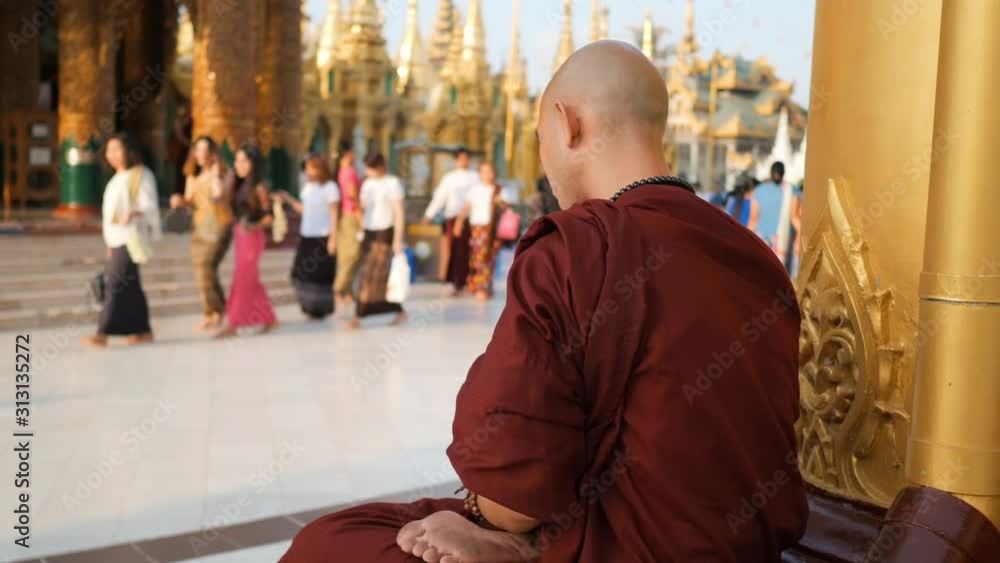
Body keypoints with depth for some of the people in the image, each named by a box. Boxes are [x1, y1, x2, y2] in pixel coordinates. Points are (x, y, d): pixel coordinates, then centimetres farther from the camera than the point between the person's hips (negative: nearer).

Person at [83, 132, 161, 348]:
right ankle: (144, 331, 15)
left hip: (130, 240, -9)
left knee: (115, 284, -13)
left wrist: (134, 214, -37)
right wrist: (110, 244, 22)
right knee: (130, 287, 10)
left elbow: (150, 207, -15)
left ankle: (103, 334, -14)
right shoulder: (118, 178, 19)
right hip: (117, 240, 9)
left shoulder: (141, 175, -8)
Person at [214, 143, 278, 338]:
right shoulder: (240, 185, 10)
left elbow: (269, 216, -12)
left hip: (252, 236, -8)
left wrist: (254, 226, -25)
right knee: (252, 282, 12)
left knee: (242, 281, -3)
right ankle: (270, 319, 22)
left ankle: (232, 325, 3)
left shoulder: (259, 187, -11)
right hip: (239, 234, 8)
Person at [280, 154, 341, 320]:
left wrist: (333, 239, -13)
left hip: (322, 238, -7)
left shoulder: (330, 187, -10)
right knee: (302, 273, 7)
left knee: (320, 275, 0)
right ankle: (310, 306, 21)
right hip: (306, 236, 7)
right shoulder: (308, 186, 11)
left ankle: (320, 309, 13)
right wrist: (289, 200, 7)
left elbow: (333, 215, -10)